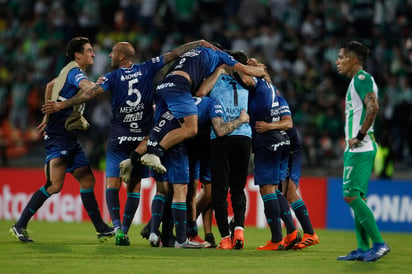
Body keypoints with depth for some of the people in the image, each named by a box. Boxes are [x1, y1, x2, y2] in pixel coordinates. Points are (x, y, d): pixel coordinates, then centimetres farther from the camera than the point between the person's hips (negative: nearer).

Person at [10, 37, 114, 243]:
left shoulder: (70, 71, 17)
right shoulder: (75, 71, -12)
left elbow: (50, 85, 33)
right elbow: (87, 86, -35)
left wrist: (48, 116, 37)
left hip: (70, 138, 10)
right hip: (58, 135, -10)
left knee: (88, 180, 8)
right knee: (55, 185, -16)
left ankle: (101, 229, 12)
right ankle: (20, 226, -10)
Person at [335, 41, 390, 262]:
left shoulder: (362, 78, -11)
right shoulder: (358, 81, 20)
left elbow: (373, 107, -24)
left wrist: (359, 136, -21)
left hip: (360, 149, -10)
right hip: (358, 149, 10)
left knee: (351, 195, -12)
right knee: (357, 197, 9)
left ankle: (378, 243, -12)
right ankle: (363, 248, 10)